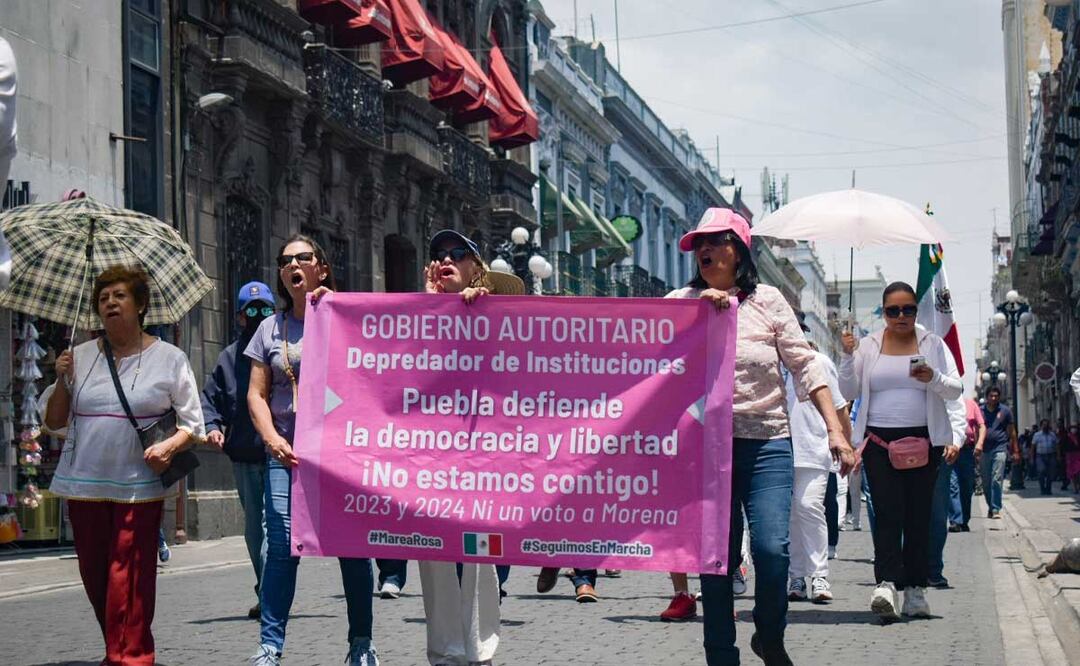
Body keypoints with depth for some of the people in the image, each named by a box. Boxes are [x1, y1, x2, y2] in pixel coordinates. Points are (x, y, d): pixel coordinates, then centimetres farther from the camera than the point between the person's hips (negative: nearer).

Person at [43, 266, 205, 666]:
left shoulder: (168, 359, 5)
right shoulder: (80, 357, 12)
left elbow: (192, 423, 5)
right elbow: (54, 422, 15)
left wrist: (171, 445, -15)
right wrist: (62, 381, -1)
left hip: (138, 486, -3)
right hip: (84, 483, 4)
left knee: (128, 579, -11)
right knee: (93, 574, 7)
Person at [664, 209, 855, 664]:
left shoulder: (767, 301, 5)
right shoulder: (681, 300, 7)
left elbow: (805, 366, 4)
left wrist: (835, 429, -4)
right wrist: (699, 307, -17)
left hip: (766, 442, -1)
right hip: (704, 443, 1)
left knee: (771, 548, -14)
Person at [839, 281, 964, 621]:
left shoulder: (932, 344, 8)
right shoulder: (868, 346, 9)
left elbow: (956, 389, 4)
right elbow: (849, 392, 8)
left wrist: (934, 378, -17)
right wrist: (848, 356, -6)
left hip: (922, 440, 1)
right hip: (879, 440, -1)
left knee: (919, 514, 2)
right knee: (887, 512, -14)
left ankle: (915, 590, 6)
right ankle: (886, 584, -26)